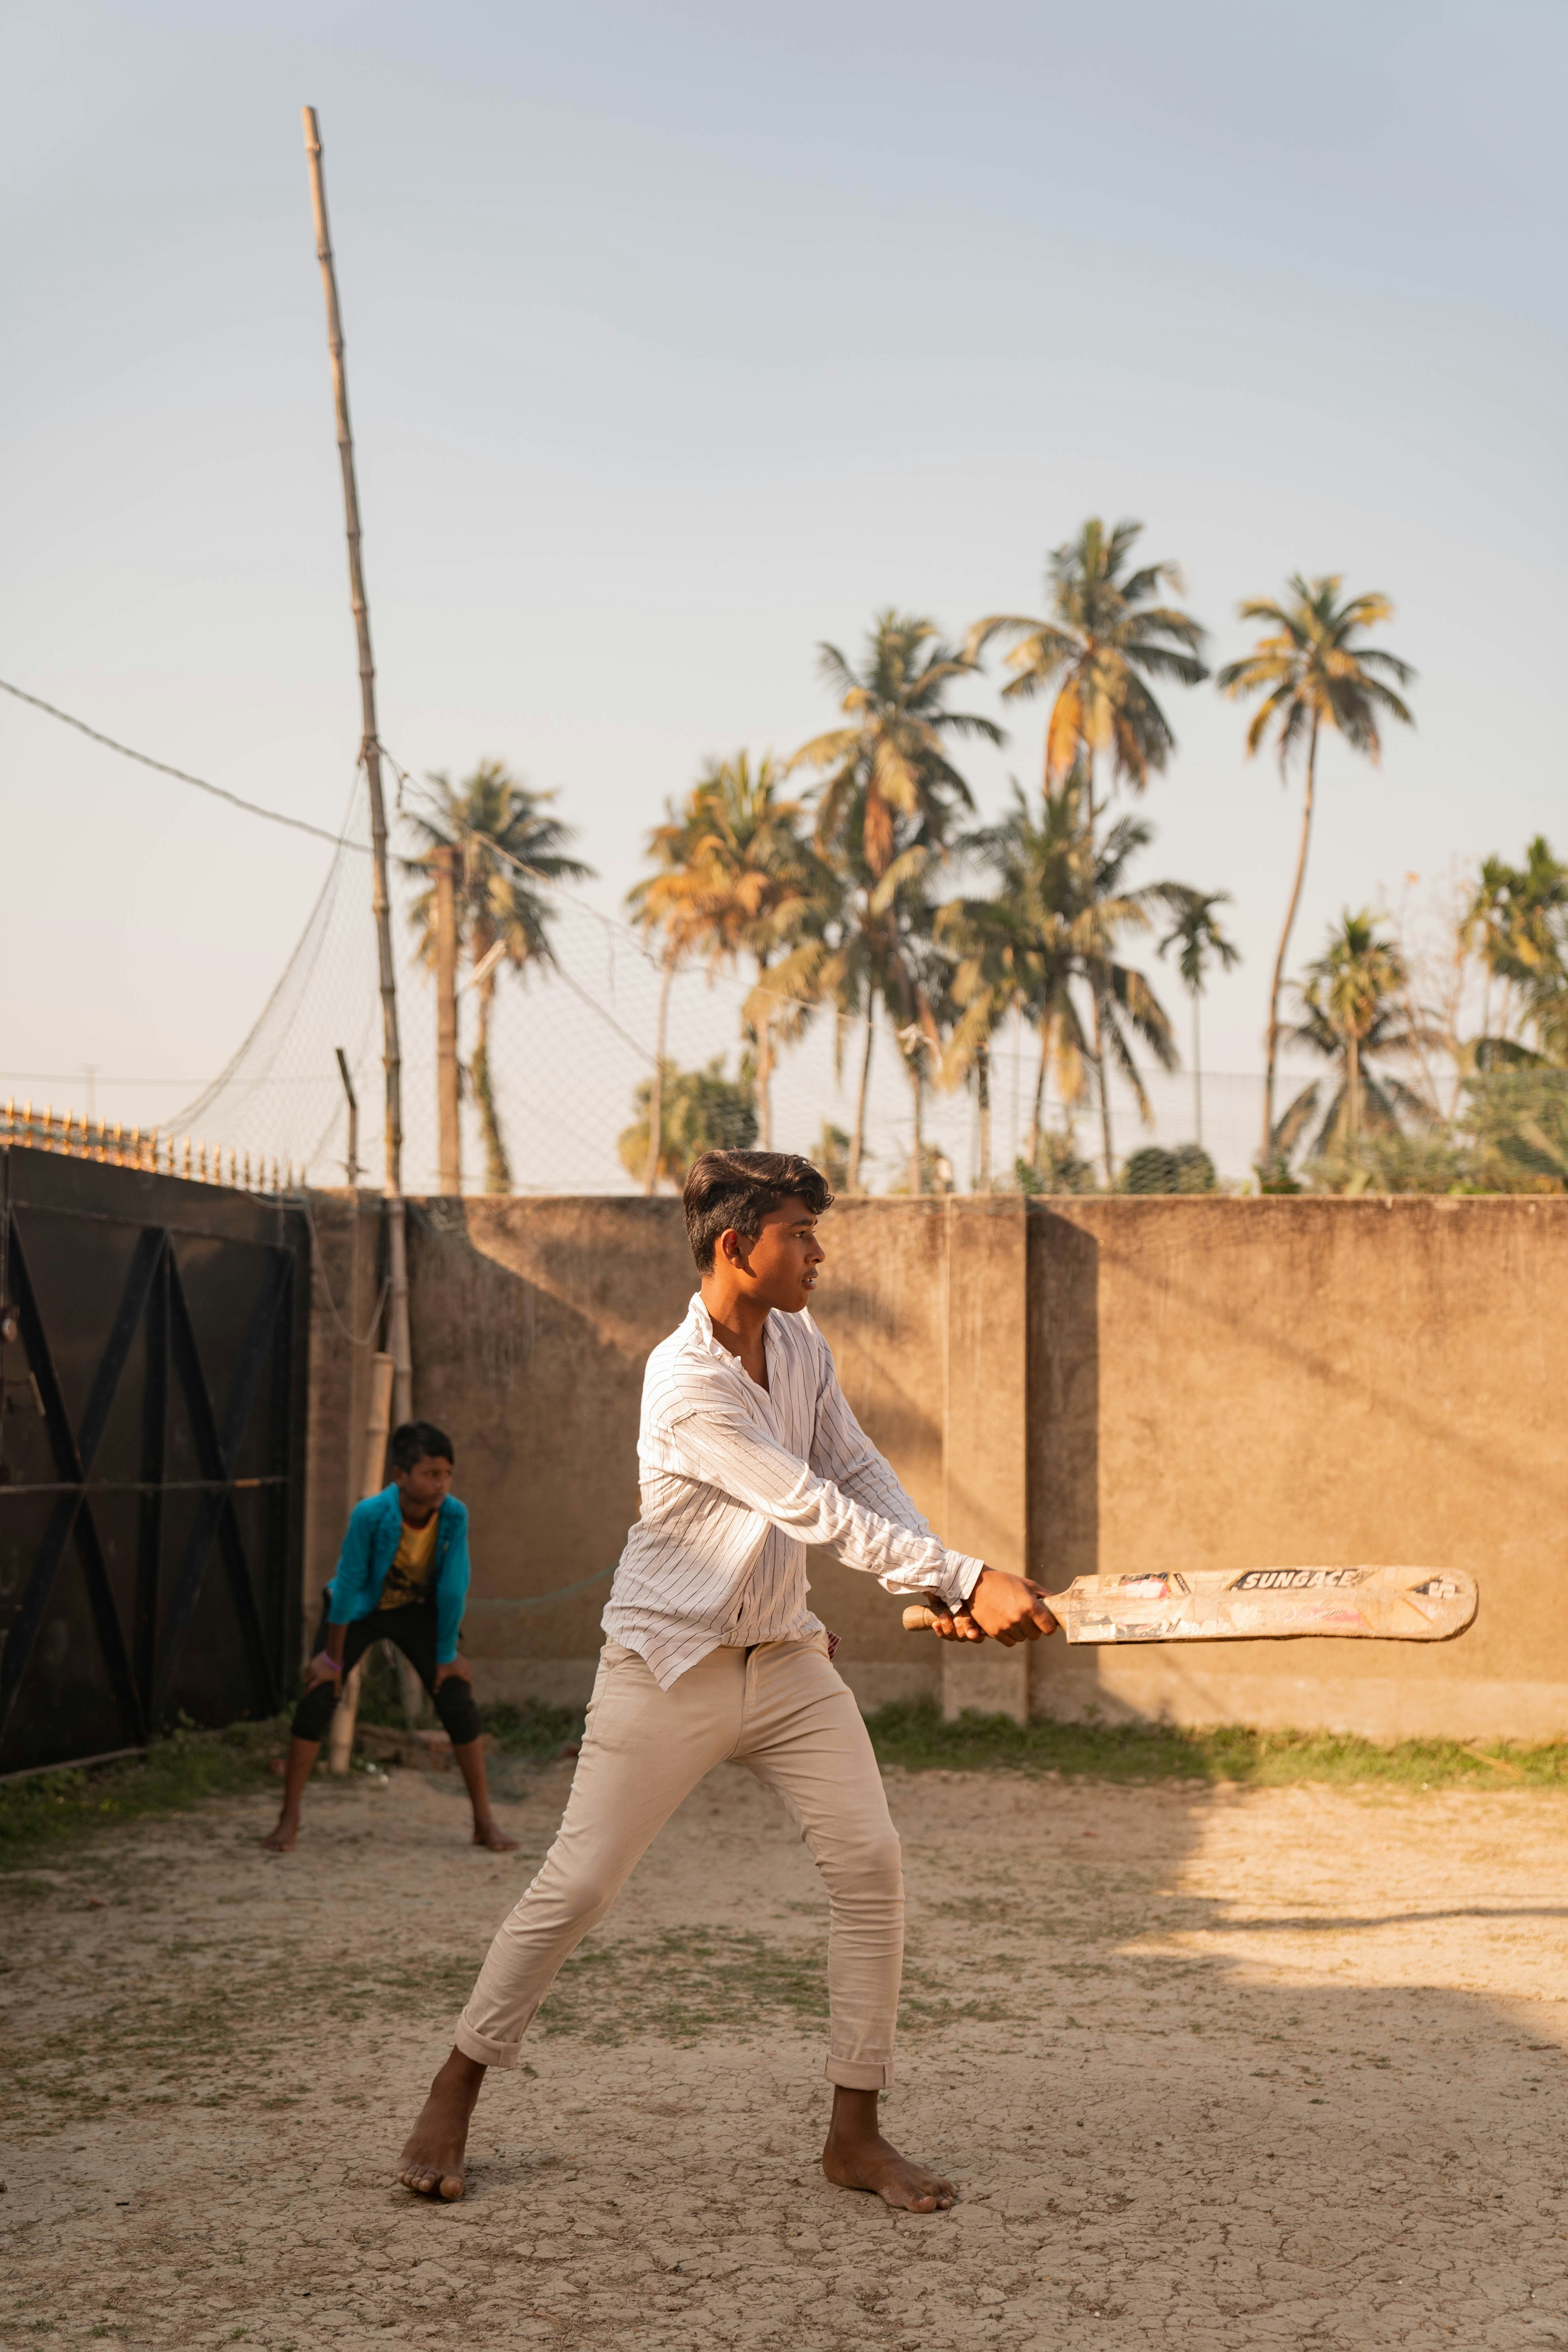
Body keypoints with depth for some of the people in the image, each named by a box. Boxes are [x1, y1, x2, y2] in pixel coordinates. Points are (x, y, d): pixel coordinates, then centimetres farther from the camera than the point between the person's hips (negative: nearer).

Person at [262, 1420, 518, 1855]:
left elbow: (454, 1587, -18)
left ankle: (485, 1822, 6)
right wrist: (333, 1657, -16)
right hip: (360, 1609, -2)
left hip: (416, 1610, 2)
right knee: (317, 1701, -13)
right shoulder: (371, 1515, -35)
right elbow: (348, 1583, -25)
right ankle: (288, 1822, -1)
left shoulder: (455, 1516, -28)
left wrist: (447, 1655, -10)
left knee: (459, 1703, -6)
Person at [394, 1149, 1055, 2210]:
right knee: (578, 1885, -1)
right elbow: (818, 1512, -26)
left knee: (872, 1863, -3)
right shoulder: (688, 1383, -23)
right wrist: (967, 1578, -27)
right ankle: (452, 2102, 17)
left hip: (786, 1658, 7)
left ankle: (856, 2133, 7)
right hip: (671, 1665, -7)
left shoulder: (801, 1343, 2)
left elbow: (861, 1469, 3)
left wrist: (946, 1585, -13)